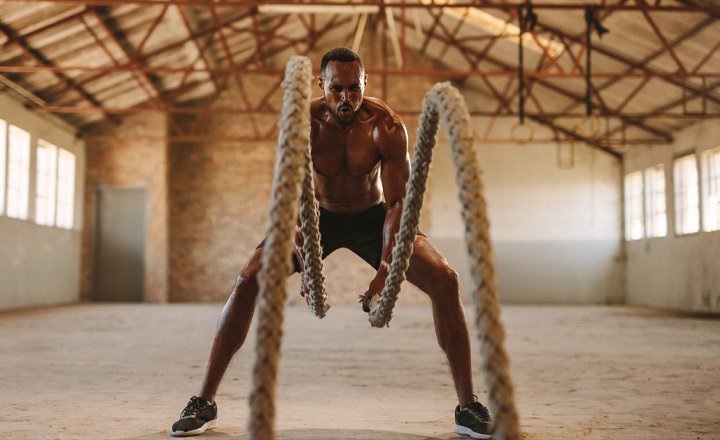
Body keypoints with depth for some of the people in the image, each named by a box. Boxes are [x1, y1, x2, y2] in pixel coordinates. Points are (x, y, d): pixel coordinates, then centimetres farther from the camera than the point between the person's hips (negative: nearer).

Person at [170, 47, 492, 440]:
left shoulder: (386, 126, -25)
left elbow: (397, 203, -27)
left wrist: (385, 272, -40)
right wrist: (307, 267, -43)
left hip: (372, 216, 0)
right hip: (319, 215, 0)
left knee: (444, 281, -19)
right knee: (248, 279, -18)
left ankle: (467, 407, -8)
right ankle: (204, 402, -6)